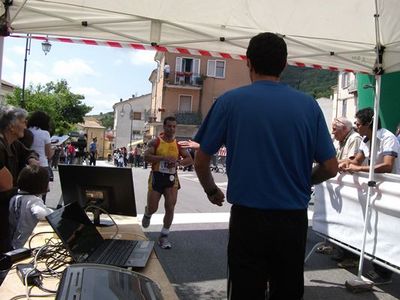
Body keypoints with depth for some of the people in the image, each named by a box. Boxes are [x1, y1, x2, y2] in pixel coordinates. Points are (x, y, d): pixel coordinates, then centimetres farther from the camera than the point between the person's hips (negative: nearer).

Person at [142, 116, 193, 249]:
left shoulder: (178, 144, 6)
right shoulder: (155, 142, -2)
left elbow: (190, 159, 4)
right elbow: (146, 156, -14)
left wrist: (178, 162, -15)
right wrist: (165, 158, -24)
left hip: (171, 178, 2)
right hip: (157, 176, -2)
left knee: (170, 208, -4)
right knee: (153, 208, 4)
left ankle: (164, 236, 11)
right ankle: (147, 214, 43)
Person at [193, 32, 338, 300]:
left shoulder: (230, 101, -5)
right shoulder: (309, 104, 0)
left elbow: (201, 161, 0)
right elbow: (330, 168, 2)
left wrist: (212, 191, 18)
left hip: (248, 218, -2)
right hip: (294, 220, 3)